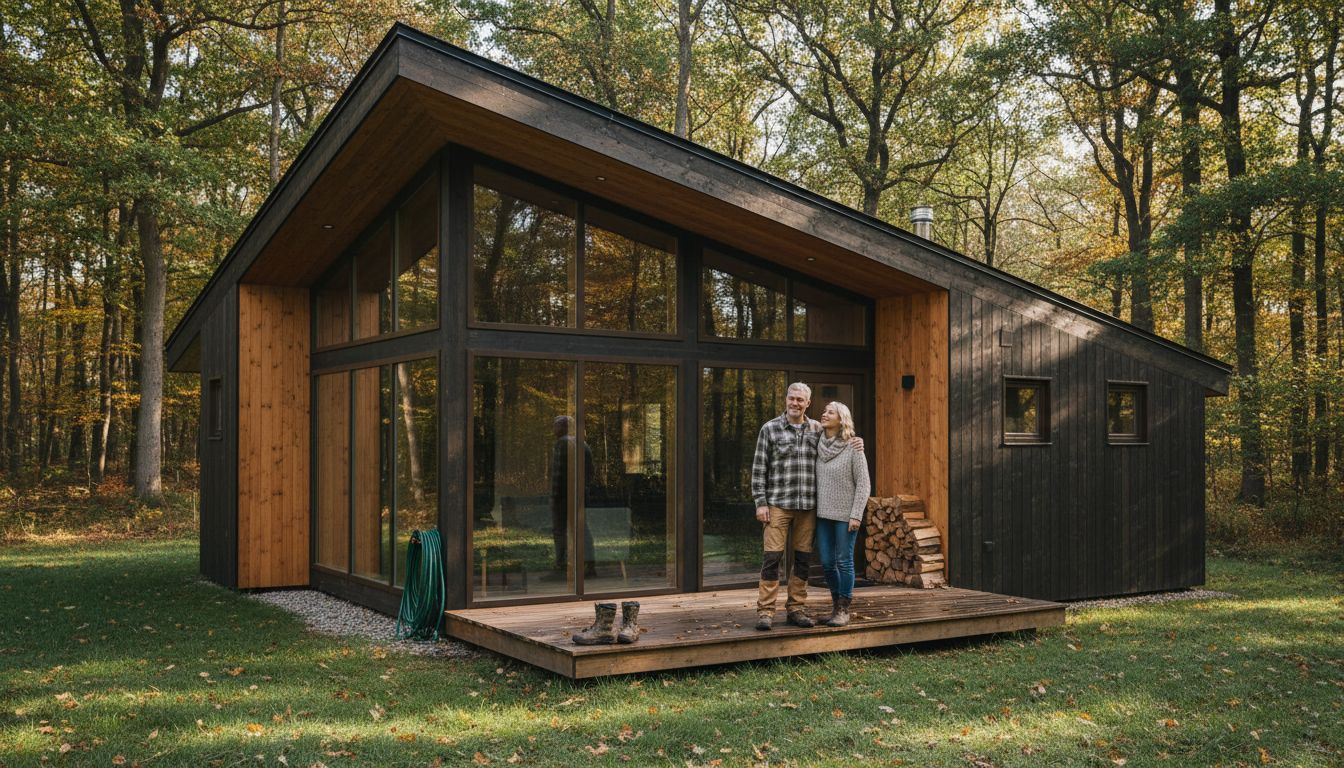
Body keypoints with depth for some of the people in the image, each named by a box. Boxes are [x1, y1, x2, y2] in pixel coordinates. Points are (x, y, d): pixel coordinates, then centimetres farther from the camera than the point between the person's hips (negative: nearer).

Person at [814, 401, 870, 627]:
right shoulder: (819, 446, 6)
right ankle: (836, 605, 23)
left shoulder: (853, 448, -9)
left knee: (844, 562, 1)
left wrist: (856, 515, -14)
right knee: (827, 563, 8)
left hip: (845, 515, -5)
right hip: (823, 514, 5)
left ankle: (844, 610, 11)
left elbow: (863, 484, -9)